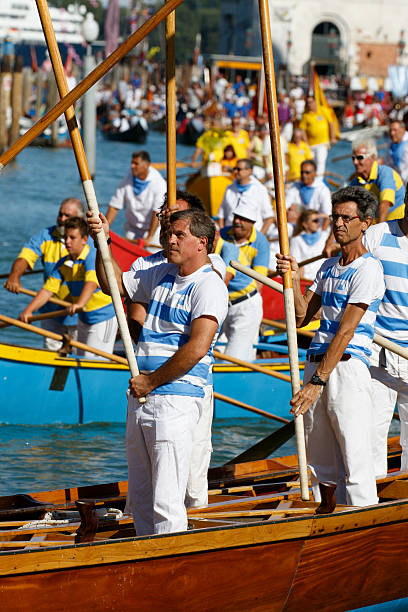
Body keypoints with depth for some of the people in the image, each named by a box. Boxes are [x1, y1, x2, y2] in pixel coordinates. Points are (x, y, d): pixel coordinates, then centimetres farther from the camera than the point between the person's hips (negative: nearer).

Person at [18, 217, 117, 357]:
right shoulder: (63, 264, 2)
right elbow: (47, 290, -1)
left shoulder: (93, 257, -20)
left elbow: (91, 284, -38)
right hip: (84, 319, 8)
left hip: (104, 318, -8)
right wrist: (28, 311, -14)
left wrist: (80, 304, -56)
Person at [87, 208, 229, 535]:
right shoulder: (162, 275, 15)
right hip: (140, 397, 8)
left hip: (175, 400, -8)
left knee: (166, 502, -12)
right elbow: (114, 284, 30)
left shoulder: (209, 285, -10)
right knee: (140, 499, 13)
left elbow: (197, 348, -21)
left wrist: (151, 381, -14)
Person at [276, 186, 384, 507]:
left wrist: (317, 383, -18)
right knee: (321, 466, 9)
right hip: (316, 365, 8)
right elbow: (301, 318, 17)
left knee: (356, 465, -10)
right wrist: (294, 279, 1)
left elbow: (346, 331, -14)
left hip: (348, 367, -8)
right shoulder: (328, 267, 19)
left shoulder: (368, 269, -7)